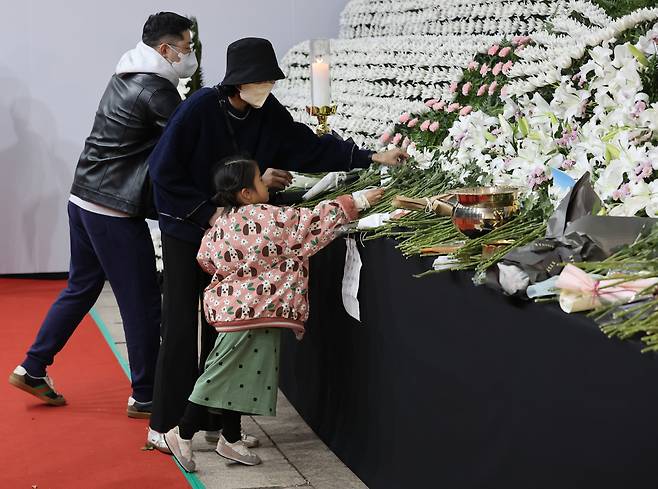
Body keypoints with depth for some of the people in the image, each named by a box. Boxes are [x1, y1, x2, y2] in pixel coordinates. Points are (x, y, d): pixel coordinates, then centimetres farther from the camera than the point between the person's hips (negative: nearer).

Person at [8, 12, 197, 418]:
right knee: (142, 303, 0)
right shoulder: (155, 90, -16)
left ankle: (32, 369, 26)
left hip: (84, 199, 10)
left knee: (81, 289, 19)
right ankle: (144, 397, 9)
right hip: (116, 211, -9)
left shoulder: (127, 78, 13)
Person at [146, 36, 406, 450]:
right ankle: (166, 424, 4)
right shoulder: (201, 108, -19)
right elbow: (165, 170, -16)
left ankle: (215, 419, 17)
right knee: (182, 327, -4)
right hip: (187, 230, -5)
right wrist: (207, 212, -17)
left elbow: (311, 147, -1)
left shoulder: (268, 114, -4)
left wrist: (372, 158, -8)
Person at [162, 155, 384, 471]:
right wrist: (356, 202, -7)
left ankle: (230, 439, 25)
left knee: (240, 375, 16)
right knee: (221, 375, -2)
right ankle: (182, 435, 4)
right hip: (253, 312, -9)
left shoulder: (224, 223, 7)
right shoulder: (267, 218, -17)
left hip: (232, 305, 9)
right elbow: (313, 223, -13)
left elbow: (205, 258, 15)